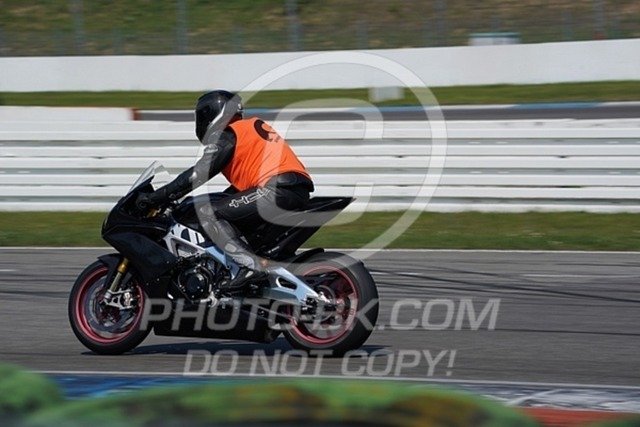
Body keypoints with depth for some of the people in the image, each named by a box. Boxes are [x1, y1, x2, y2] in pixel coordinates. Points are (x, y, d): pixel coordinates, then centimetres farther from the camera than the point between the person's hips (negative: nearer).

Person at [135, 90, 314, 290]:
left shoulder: (228, 135, 1)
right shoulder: (252, 126, 28)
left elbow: (197, 175, -5)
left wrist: (154, 198, -1)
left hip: (277, 189, -9)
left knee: (208, 214, -9)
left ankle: (251, 265, -25)